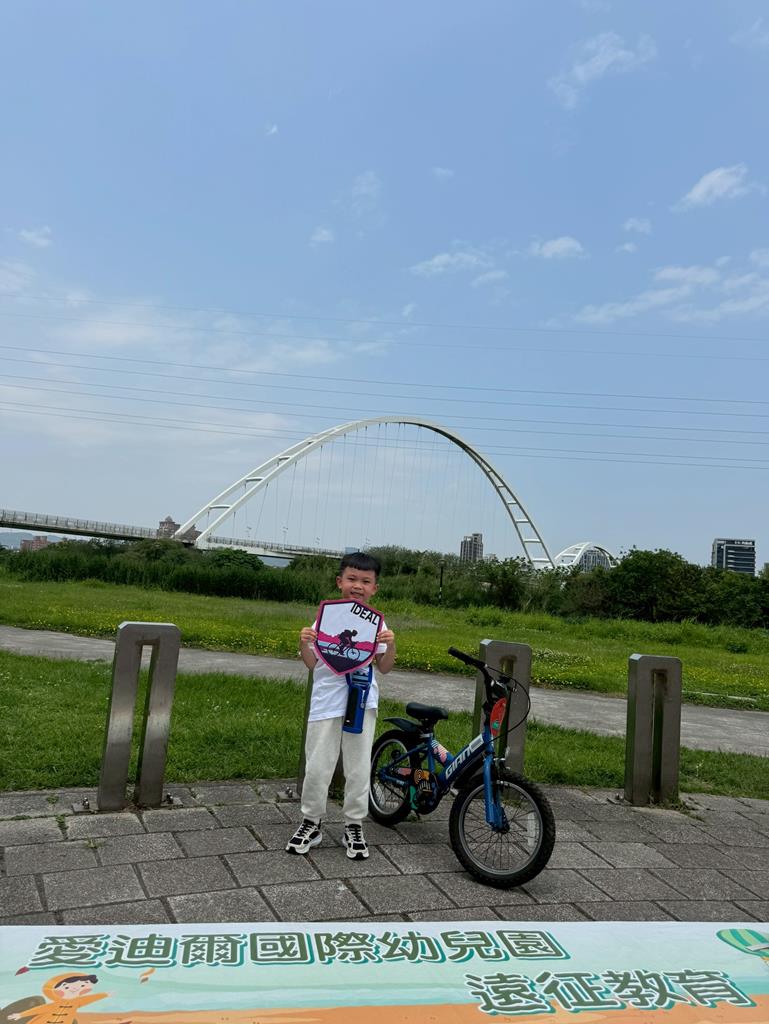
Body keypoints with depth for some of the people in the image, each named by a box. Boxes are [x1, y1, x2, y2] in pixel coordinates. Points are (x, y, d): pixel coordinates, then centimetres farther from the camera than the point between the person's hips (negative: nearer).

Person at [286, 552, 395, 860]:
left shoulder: (377, 622, 3)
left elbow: (384, 667, 3)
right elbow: (313, 663, 3)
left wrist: (390, 645, -14)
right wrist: (304, 644, -15)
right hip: (327, 701, 0)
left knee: (359, 767, 8)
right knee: (317, 767, 5)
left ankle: (354, 826, 26)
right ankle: (311, 823, 26)